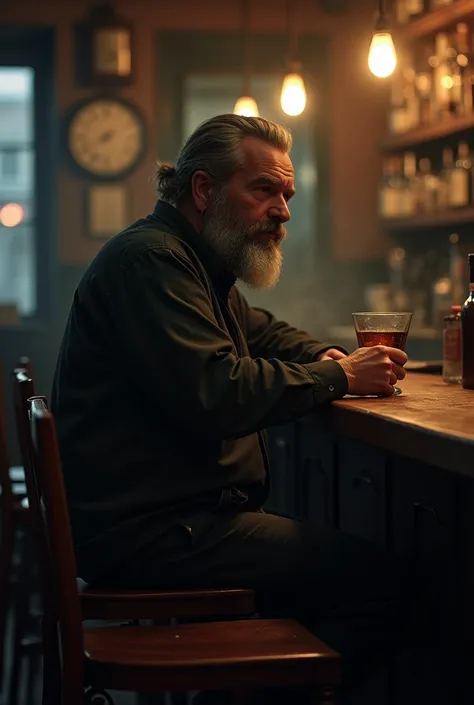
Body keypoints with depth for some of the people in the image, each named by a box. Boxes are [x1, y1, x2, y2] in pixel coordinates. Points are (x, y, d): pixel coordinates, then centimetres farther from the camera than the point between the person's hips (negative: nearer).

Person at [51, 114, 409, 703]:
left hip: (168, 511, 11)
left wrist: (326, 356, 9)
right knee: (369, 578, -15)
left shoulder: (198, 262, 19)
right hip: (144, 531, -11)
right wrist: (340, 377, -16)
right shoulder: (149, 258, -14)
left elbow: (265, 334, 32)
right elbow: (216, 395, -25)